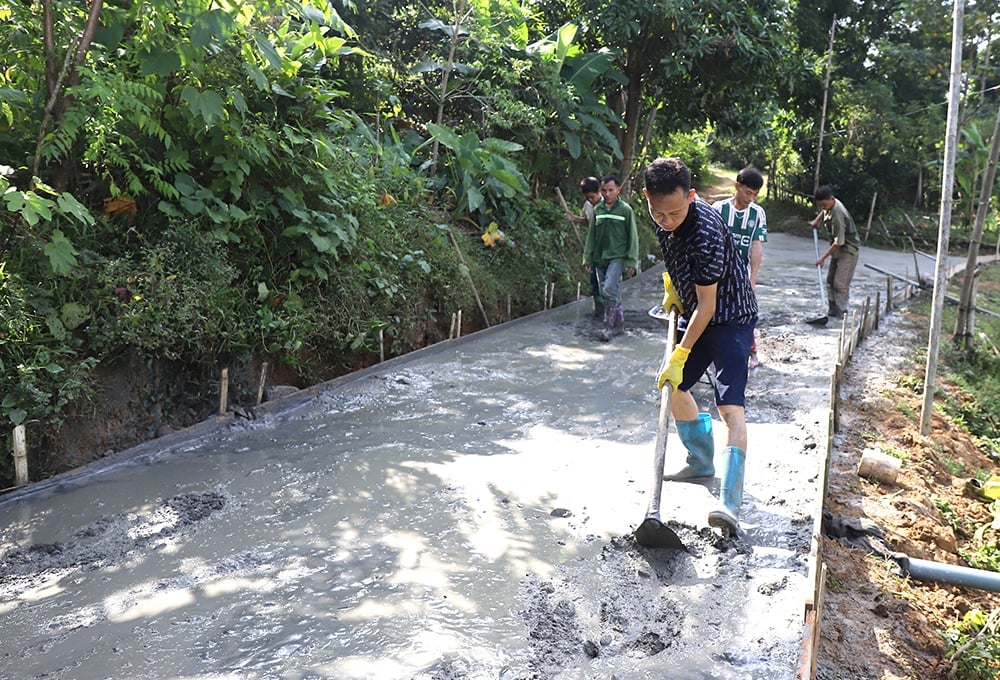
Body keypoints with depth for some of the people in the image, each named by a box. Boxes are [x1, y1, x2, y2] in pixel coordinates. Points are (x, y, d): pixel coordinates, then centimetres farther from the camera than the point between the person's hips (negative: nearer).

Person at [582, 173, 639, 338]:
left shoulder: (625, 210, -5)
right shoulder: (597, 210, 8)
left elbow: (632, 237, -3)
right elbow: (591, 236, 12)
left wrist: (631, 261, -8)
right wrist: (587, 258, 8)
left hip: (617, 258, -5)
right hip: (600, 258, 5)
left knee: (609, 290, -19)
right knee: (611, 294, 10)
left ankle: (609, 326, -9)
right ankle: (619, 324, 23)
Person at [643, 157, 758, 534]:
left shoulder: (706, 233, -32)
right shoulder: (661, 213, -7)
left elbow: (707, 305, -27)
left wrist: (680, 356, -25)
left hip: (729, 316, -9)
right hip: (695, 313, 9)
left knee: (731, 404, -20)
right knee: (671, 384, 15)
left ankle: (730, 503, -28)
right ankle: (702, 462, 33)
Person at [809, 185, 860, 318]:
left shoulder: (837, 215, -29)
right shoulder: (830, 205, -2)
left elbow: (838, 242, -27)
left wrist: (823, 257, -23)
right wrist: (817, 220, 12)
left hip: (848, 251, -10)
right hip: (838, 250, 10)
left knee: (841, 283, -11)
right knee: (830, 281, 12)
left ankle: (842, 313, -4)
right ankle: (833, 310, 20)